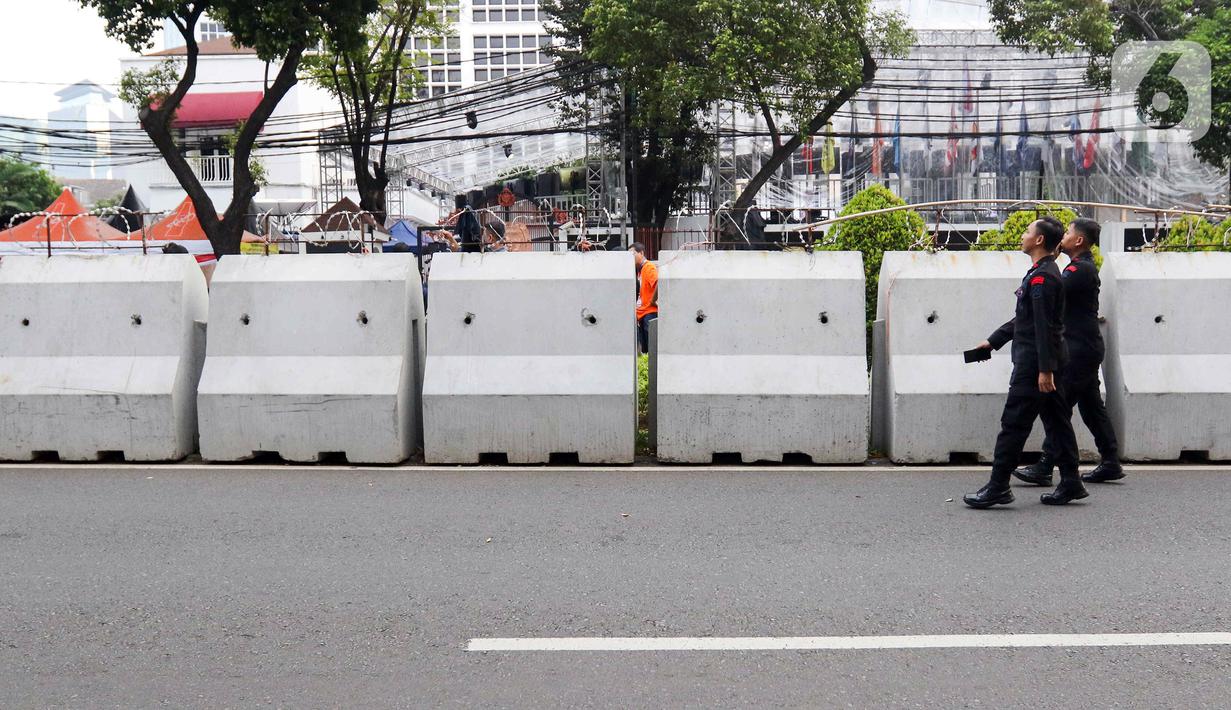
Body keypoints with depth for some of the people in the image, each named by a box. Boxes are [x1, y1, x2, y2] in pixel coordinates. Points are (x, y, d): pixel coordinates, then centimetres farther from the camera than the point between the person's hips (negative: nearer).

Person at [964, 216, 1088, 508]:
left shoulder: (1041, 277, -16)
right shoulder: (1046, 273, 17)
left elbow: (1044, 326, -22)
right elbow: (1024, 319, 25)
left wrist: (1045, 369, -24)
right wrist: (993, 341, 27)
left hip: (1035, 361, -10)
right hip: (1050, 361, 11)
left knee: (1013, 423, -6)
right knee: (1056, 420, 12)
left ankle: (998, 487, -3)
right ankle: (1071, 483, 15)